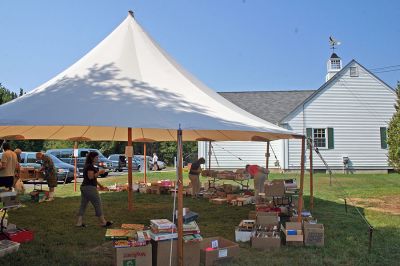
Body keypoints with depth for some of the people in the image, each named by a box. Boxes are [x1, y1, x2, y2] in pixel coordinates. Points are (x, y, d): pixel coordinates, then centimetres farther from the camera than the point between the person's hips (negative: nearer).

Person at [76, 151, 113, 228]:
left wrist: (99, 184, 23)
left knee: (83, 205, 9)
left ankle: (79, 223, 10)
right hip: (90, 188, -10)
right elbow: (91, 177, -23)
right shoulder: (90, 166, -14)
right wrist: (99, 172, -17)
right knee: (98, 204, -1)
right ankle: (103, 222, 6)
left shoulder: (87, 166, 17)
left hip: (84, 187, 10)